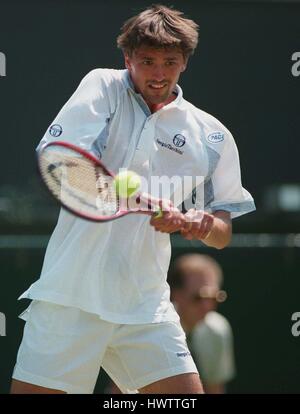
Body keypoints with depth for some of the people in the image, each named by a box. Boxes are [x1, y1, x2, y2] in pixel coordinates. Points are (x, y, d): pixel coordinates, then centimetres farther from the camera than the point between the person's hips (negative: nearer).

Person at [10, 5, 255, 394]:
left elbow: (223, 233, 12)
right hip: (70, 297, -3)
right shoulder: (102, 87, 1)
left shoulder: (212, 136, 8)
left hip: (146, 304, 3)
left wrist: (205, 226, -13)